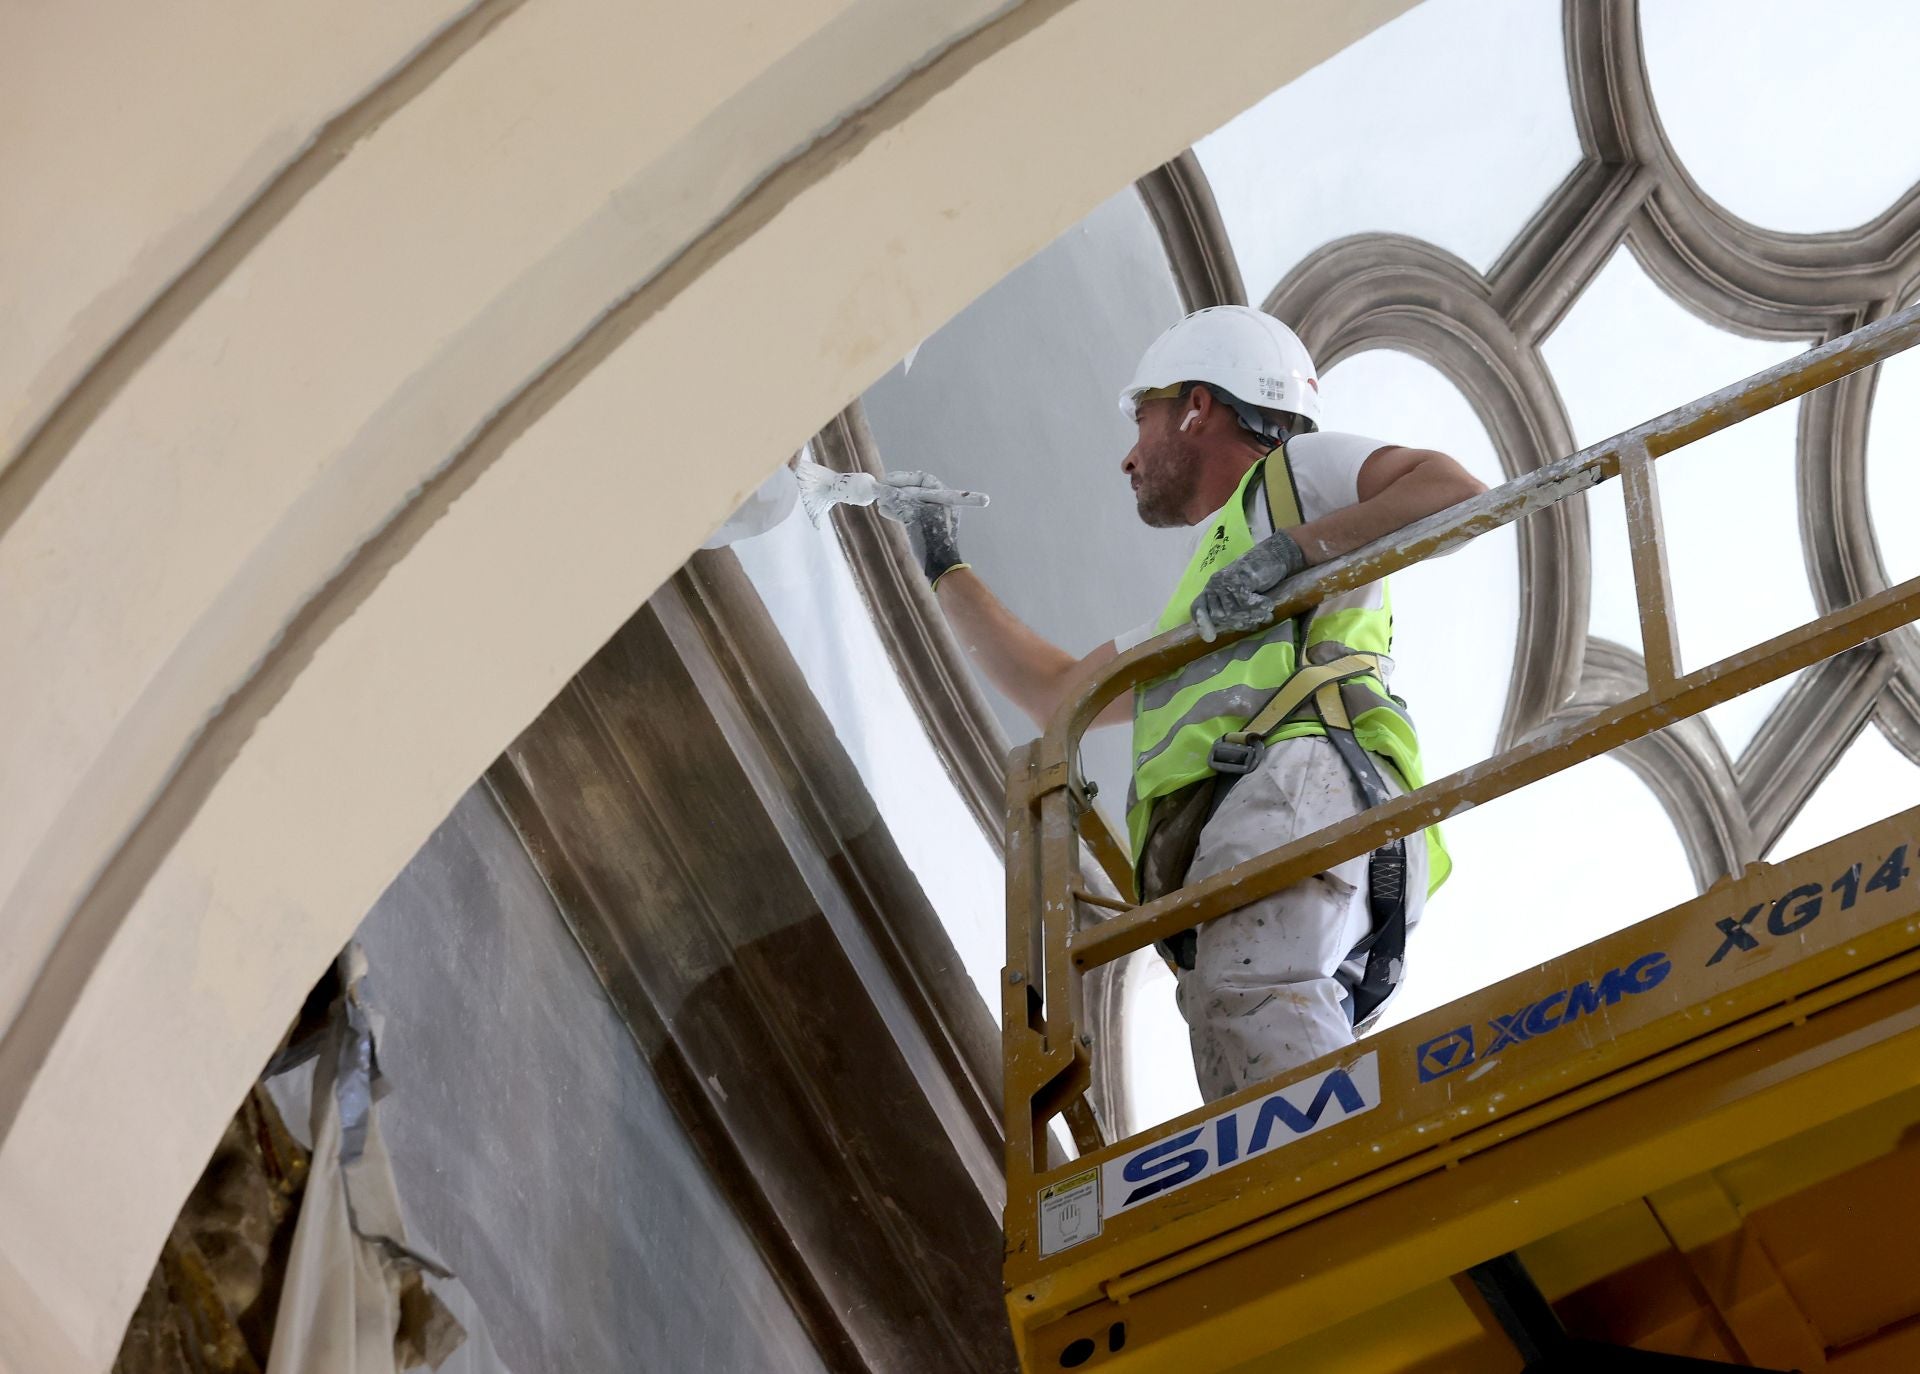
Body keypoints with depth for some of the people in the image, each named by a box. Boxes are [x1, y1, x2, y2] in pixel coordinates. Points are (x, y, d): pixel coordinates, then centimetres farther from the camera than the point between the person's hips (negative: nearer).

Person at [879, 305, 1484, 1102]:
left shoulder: (1296, 468, 23)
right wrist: (944, 569, 58)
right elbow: (1055, 692, 54)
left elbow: (1457, 492, 5)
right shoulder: (1195, 611, 46)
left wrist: (1297, 547, -3)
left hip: (1301, 777, -7)